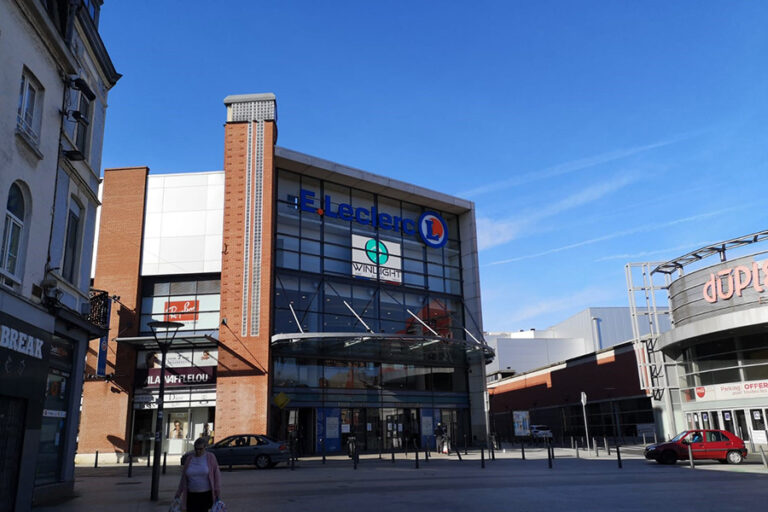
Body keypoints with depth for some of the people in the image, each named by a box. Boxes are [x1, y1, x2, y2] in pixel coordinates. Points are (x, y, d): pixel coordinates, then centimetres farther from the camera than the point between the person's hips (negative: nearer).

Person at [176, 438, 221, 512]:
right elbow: (183, 478, 12)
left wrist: (218, 495, -8)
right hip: (192, 495, 3)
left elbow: (217, 475, -4)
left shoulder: (210, 457, -4)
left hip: (206, 495, -3)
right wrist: (178, 494, 13)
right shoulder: (189, 458, 5)